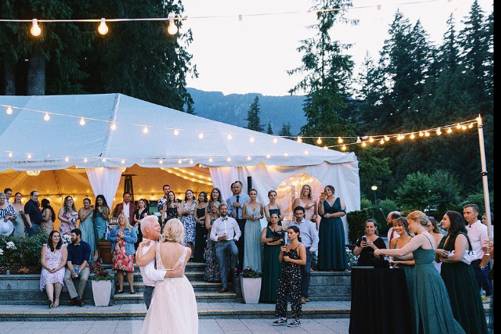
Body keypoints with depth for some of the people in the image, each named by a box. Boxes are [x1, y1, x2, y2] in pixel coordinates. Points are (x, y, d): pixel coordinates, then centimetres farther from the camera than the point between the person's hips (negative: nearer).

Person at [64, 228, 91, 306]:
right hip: (72, 266, 3)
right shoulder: (69, 246, 8)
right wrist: (73, 272, -18)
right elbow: (68, 261, 0)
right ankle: (75, 297, -28)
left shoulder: (86, 246, -1)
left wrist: (78, 271, -21)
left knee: (84, 278, -34)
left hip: (83, 266, -3)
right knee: (66, 277, -29)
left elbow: (85, 261, -7)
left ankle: (79, 297, -18)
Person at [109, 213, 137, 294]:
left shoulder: (131, 229, 3)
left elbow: (135, 239, -5)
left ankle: (131, 288, -1)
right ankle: (120, 288, 11)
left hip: (128, 252, -3)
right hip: (117, 252, 3)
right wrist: (116, 239, -7)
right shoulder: (115, 229, 14)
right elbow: (110, 237, 12)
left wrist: (124, 237, -10)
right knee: (119, 269, 3)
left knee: (129, 269, -8)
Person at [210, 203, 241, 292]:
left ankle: (232, 267, -6)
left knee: (235, 252, -35)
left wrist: (235, 239, -1)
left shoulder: (232, 220, 11)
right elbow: (212, 235, 7)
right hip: (220, 243, 1)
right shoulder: (216, 222, 10)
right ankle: (224, 286, 2)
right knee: (222, 265, -2)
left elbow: (238, 232, 15)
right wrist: (218, 238, -11)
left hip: (230, 241, -1)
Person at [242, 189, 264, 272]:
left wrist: (258, 217, -8)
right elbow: (243, 216, 7)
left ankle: (257, 266, 9)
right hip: (249, 226, -1)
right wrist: (249, 217, -11)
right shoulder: (246, 205, 2)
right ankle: (249, 266, 1)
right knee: (249, 245, -4)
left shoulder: (260, 205, 5)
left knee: (257, 244, 1)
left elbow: (262, 215, 12)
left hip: (257, 225, 1)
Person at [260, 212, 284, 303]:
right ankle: (268, 297, -2)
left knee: (277, 273, -5)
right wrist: (275, 238, -12)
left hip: (278, 253, -1)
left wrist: (270, 243, -8)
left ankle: (277, 296, -2)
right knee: (268, 274, -2)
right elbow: (263, 240, -5)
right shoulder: (266, 229, 11)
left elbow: (282, 241, -7)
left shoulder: (282, 229, 7)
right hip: (268, 254, 1)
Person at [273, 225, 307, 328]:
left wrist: (290, 260, -14)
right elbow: (280, 260, 16)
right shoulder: (286, 246, 14)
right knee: (281, 294, 6)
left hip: (294, 273, -7)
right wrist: (282, 252, -2)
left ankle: (297, 319, 5)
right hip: (284, 272, 7)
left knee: (294, 296, -4)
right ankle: (282, 317, 15)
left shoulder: (300, 246, -6)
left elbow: (303, 261, -15)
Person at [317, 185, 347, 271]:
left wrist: (330, 215, -8)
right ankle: (326, 266, -3)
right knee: (326, 245, -4)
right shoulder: (322, 201, 9)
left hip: (336, 225, -1)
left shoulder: (339, 200, 6)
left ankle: (338, 265, -1)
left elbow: (343, 212, -4)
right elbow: (321, 213, -3)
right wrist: (321, 202, -12)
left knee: (337, 244, -4)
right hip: (325, 225, 1)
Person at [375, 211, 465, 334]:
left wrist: (381, 251, -13)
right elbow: (416, 255, 18)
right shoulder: (428, 236, 14)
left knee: (430, 313, -3)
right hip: (429, 274, 10)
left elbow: (401, 252, -23)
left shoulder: (421, 237, -16)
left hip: (426, 277, -9)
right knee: (433, 312, 13)